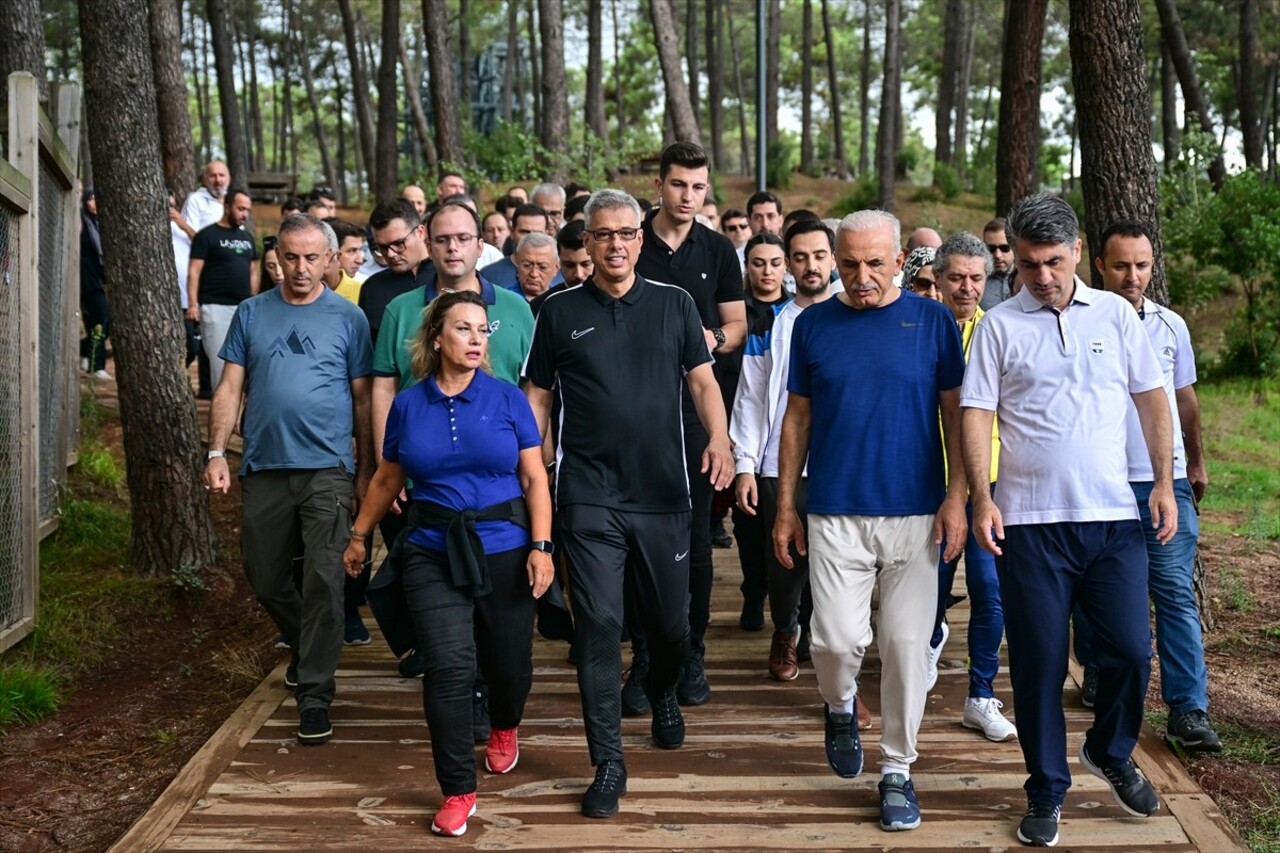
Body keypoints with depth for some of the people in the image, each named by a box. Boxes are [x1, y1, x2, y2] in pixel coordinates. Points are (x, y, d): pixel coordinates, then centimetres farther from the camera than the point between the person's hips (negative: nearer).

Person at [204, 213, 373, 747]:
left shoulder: (347, 317, 3)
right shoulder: (251, 314, 9)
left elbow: (362, 399, 4)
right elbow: (230, 388, 8)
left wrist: (365, 472, 2)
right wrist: (217, 452, -4)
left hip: (327, 469, -3)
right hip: (264, 469, 3)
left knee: (323, 582, -7)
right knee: (265, 581, 12)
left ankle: (315, 694, 2)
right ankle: (306, 648, 40)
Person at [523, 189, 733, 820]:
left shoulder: (674, 305, 5)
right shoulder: (560, 312, 4)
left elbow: (702, 381, 4)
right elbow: (537, 397, 8)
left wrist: (719, 440, -15)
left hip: (662, 491, 2)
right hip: (589, 496, -1)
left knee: (669, 621, 13)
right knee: (598, 625, -5)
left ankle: (662, 692, 46)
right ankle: (607, 762, 5)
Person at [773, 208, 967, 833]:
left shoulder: (932, 320, 1)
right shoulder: (814, 324, 4)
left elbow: (955, 412, 3)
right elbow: (797, 417, 8)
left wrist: (956, 496, -6)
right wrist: (785, 506, 5)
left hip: (915, 513, 0)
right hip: (834, 514, 0)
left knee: (906, 644, 2)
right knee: (837, 639, -7)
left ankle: (897, 772, 18)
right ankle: (840, 708, 27)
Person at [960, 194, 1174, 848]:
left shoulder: (1115, 314, 7)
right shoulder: (998, 326, 1)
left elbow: (1152, 400, 11)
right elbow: (976, 415, -2)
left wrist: (1164, 482, 3)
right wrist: (982, 498, -11)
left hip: (1114, 517, 2)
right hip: (1029, 522, -1)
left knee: (1131, 650, 1)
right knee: (1038, 664, 5)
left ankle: (1110, 753, 30)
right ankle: (1046, 791, 21)